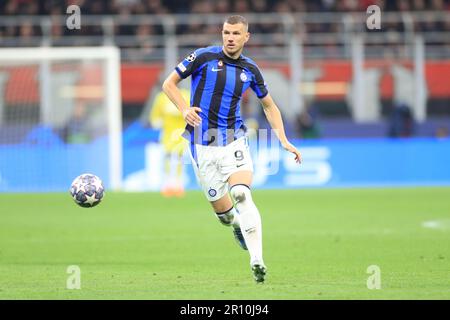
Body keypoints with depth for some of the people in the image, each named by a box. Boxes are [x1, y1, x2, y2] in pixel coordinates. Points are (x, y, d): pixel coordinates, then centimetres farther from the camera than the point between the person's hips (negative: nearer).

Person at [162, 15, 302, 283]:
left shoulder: (250, 69, 7)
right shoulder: (204, 57, -3)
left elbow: (269, 105, 20)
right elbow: (169, 83, 4)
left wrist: (284, 141, 10)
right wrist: (184, 109, -13)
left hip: (233, 141, 1)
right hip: (203, 145, -1)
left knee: (242, 194, -25)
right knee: (223, 211, 2)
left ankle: (257, 261, -29)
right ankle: (238, 224, 40)